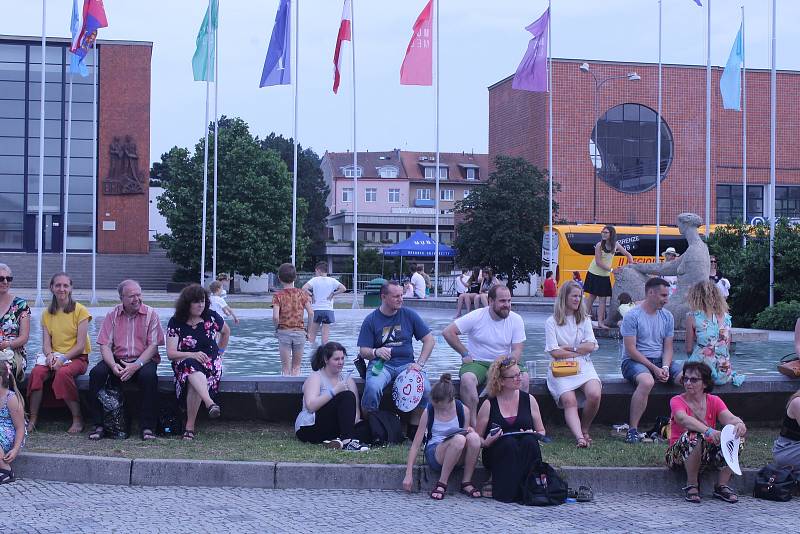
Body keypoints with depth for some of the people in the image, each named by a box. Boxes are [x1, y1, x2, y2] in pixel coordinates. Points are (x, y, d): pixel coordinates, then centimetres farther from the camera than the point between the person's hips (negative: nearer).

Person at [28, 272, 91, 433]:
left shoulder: (80, 310, -2)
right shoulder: (47, 313, 13)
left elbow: (80, 345, -8)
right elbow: (46, 343, 6)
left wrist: (63, 359, -21)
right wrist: (49, 355, -17)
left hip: (77, 358, -4)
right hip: (54, 358, 4)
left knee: (63, 373, -36)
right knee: (37, 372, -28)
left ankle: (78, 419, -24)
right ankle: (33, 419, -23)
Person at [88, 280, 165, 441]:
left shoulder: (150, 314, -1)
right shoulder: (112, 315, 5)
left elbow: (153, 346, -6)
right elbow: (105, 345, 0)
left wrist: (136, 365, -20)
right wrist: (113, 365, -19)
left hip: (143, 360, -2)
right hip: (117, 360, 2)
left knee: (149, 375, -34)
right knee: (96, 372, -25)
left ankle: (147, 427, -26)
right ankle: (98, 425, -18)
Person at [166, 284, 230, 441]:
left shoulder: (211, 317, 1)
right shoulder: (175, 322, -3)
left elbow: (226, 332, 23)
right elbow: (171, 353, -9)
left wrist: (219, 353, 20)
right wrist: (193, 355, -23)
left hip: (210, 362, 1)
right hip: (184, 362, -1)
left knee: (193, 383, -34)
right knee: (191, 366, -40)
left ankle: (190, 427, -34)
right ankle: (211, 404, -62)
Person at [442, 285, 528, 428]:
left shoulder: (516, 320, 0)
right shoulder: (476, 317, -8)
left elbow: (517, 351, -3)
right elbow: (448, 332, -7)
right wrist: (465, 354, -8)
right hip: (477, 362, -2)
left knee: (524, 377, -27)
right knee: (467, 378, -35)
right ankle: (473, 425, -27)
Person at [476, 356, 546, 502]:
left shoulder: (528, 400, 10)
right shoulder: (489, 405, 3)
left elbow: (541, 431, 13)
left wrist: (533, 435, -9)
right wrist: (486, 442, -17)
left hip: (526, 453, 2)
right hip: (496, 456, -2)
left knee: (529, 440, -30)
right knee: (509, 442, -33)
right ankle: (506, 491, -26)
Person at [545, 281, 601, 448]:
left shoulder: (585, 320, 17)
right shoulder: (552, 322, 6)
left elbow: (590, 346, 3)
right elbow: (554, 352, -3)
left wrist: (568, 348, -3)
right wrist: (579, 351, -1)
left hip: (583, 366, 2)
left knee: (594, 394, -27)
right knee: (569, 400, -29)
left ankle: (584, 429, -6)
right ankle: (580, 437, -44)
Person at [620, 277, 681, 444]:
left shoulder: (667, 317, 11)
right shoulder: (632, 316, -8)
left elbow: (668, 347, 10)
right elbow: (631, 349, -13)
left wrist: (665, 367, -11)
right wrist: (654, 368, -18)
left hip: (660, 360, 6)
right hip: (634, 361, -6)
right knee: (647, 381, -38)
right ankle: (632, 430, -31)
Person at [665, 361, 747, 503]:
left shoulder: (714, 401, 5)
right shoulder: (677, 401, -6)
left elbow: (728, 417, -15)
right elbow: (684, 419, -29)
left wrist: (739, 423, -41)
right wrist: (708, 430, -48)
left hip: (709, 454, 4)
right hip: (678, 455, -4)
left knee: (735, 437, -19)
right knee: (694, 436, -36)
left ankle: (722, 486, -8)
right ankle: (691, 486, -18)